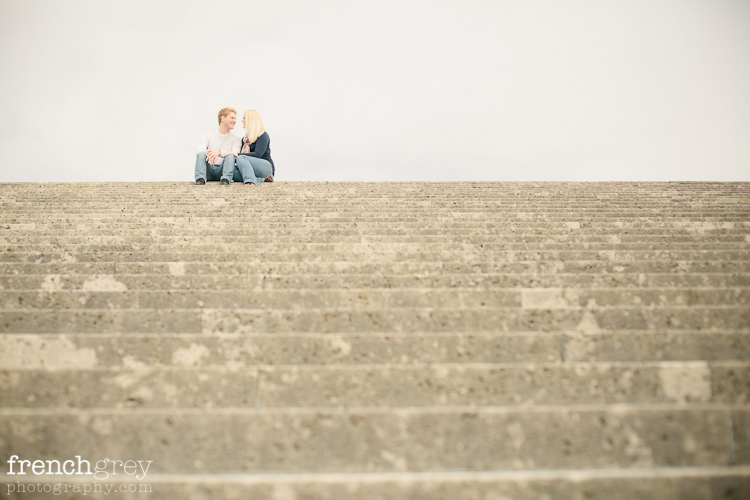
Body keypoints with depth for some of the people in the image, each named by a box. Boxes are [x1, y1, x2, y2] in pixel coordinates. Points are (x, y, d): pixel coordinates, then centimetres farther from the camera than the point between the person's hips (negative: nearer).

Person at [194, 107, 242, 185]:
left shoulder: (236, 139, 12)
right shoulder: (208, 135, 12)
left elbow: (235, 155, -8)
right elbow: (200, 150, -6)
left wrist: (219, 152, -28)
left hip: (222, 170, 0)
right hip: (209, 170, 1)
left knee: (230, 156, -26)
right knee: (201, 154, -25)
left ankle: (226, 179, -47)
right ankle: (200, 178, -43)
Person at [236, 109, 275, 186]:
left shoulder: (263, 135, -5)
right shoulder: (245, 138, 21)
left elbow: (258, 154, -17)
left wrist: (238, 155, -20)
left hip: (266, 166, -7)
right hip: (252, 168, 7)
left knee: (241, 158, -28)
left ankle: (250, 181, -44)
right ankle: (262, 179, -22)